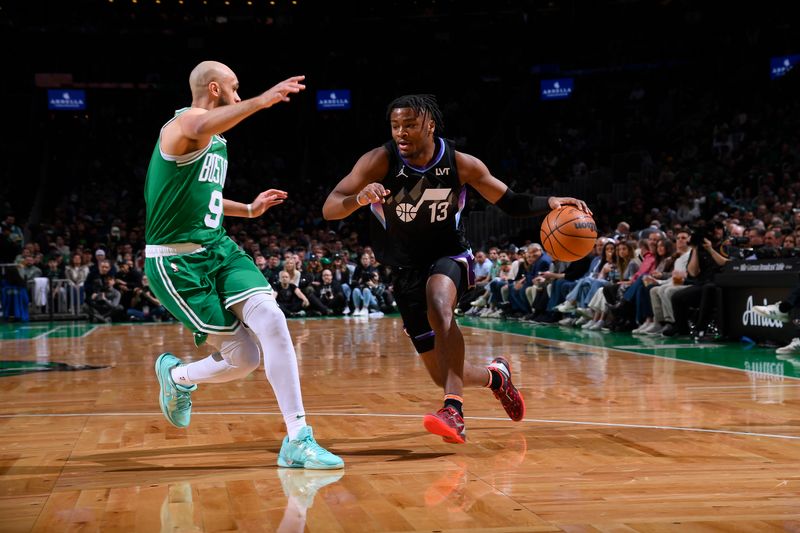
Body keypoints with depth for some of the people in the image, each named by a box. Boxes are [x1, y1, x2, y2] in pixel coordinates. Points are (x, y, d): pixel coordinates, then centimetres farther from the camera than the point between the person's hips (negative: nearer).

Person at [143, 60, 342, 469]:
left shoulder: (217, 142, 18)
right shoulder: (184, 121, -10)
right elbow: (204, 127, -38)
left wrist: (249, 210, 33)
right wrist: (260, 101, -53)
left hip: (218, 248, 7)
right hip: (176, 260, -7)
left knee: (271, 320, -17)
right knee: (244, 359, -11)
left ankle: (297, 439, -9)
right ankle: (177, 374, 18)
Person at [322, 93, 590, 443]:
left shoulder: (461, 165, -13)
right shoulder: (379, 162, -17)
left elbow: (510, 202, -1)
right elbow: (329, 209, -23)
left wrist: (550, 203, -20)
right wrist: (360, 198, -45)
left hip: (449, 256, -1)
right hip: (405, 268, 2)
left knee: (439, 302, -39)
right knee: (443, 375, 3)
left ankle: (454, 411, -44)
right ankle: (495, 375, 39)